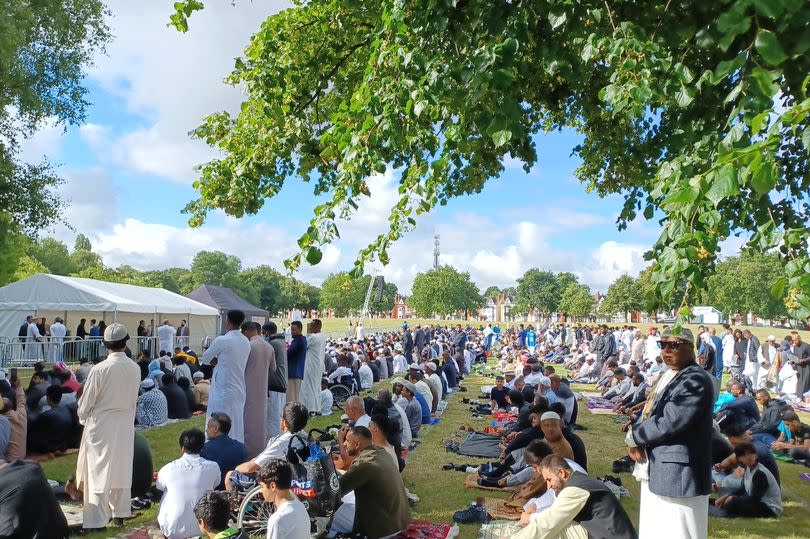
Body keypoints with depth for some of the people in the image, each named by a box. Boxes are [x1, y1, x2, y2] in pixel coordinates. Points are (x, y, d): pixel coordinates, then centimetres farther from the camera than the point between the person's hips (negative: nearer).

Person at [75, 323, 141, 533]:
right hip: (126, 424, 4)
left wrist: (83, 418, 11)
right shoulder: (135, 368, -6)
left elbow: (86, 401, -8)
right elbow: (134, 399, 4)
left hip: (101, 424, -4)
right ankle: (120, 513, 28)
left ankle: (98, 519, 8)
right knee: (122, 468, 16)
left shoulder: (100, 369, -18)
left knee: (99, 470, 5)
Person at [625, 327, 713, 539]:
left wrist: (633, 436, -9)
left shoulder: (695, 380, -18)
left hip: (678, 476, -9)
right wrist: (634, 440, -4)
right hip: (654, 473, 9)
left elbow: (668, 423, -24)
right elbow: (648, 412, 16)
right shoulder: (668, 375, 13)